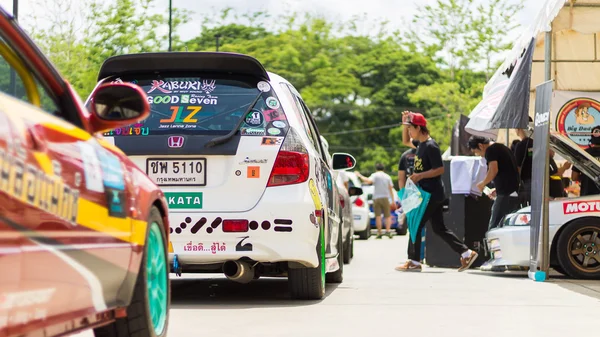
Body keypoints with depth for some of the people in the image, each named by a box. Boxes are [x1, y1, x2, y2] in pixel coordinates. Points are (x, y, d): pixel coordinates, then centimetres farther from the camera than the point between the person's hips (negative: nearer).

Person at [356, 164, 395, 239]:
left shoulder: (375, 175, -3)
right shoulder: (387, 177, 9)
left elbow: (369, 181, -22)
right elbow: (391, 189, 7)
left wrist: (360, 176, -13)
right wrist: (393, 201, 10)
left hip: (376, 198, -2)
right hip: (385, 198, 2)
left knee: (378, 216, -2)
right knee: (388, 216, 7)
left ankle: (379, 233, -6)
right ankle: (388, 230, -12)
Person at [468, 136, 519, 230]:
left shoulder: (490, 150, -6)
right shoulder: (503, 147, 23)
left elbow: (493, 170, -19)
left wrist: (482, 184, -3)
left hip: (505, 192, -10)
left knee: (494, 226, -9)